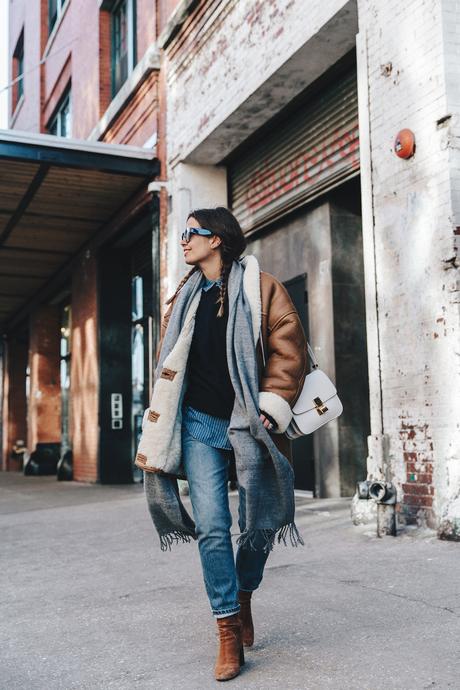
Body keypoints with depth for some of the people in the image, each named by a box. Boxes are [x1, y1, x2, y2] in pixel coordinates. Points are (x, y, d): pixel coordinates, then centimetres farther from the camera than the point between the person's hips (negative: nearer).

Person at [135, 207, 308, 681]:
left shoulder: (261, 288, 0)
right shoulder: (185, 296, 14)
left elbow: (288, 349, -4)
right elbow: (169, 360, 18)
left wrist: (272, 405, -12)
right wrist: (164, 422, 12)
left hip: (249, 425, -2)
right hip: (200, 426, 3)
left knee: (257, 522, 7)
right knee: (211, 527, -5)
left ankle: (243, 598, 34)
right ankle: (229, 633, 4)